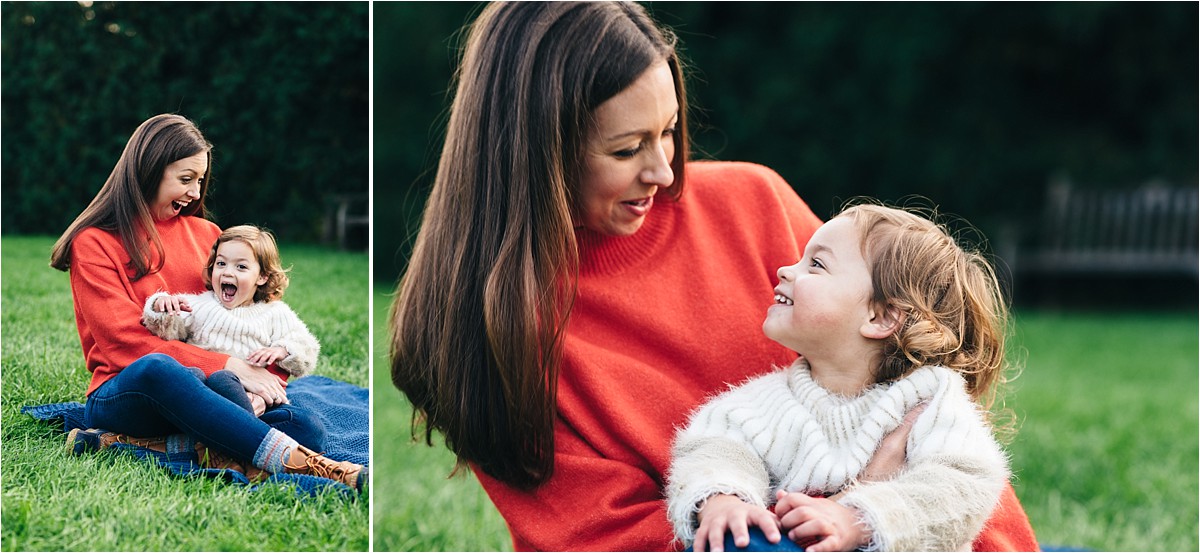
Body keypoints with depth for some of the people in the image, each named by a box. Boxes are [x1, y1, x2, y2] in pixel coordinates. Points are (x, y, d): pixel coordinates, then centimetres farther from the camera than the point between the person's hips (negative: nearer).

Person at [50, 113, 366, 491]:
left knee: (299, 424, -25)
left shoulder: (206, 234, 19)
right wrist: (230, 367, -18)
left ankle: (131, 445, -34)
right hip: (123, 395, -5)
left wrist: (264, 375, -11)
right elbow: (127, 343, -9)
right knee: (156, 367, -41)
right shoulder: (94, 244, 3)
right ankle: (302, 465, -50)